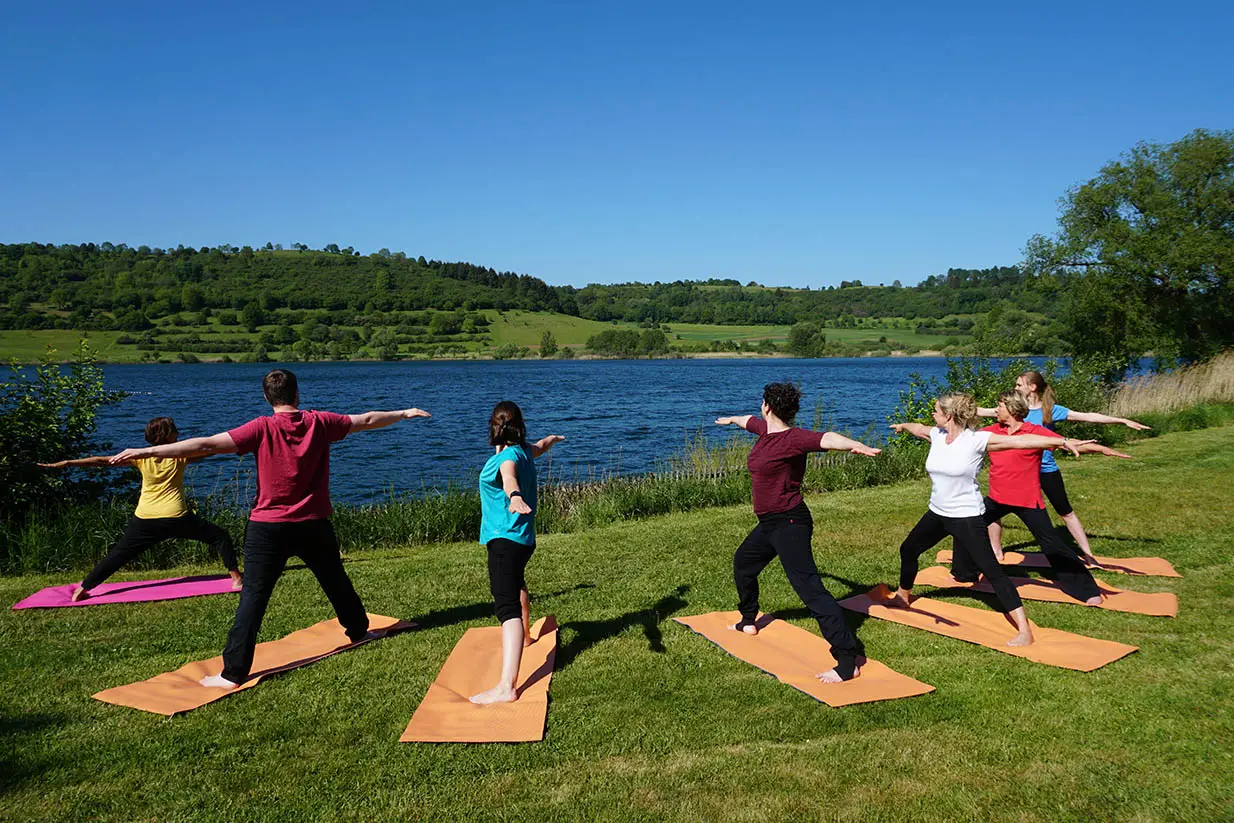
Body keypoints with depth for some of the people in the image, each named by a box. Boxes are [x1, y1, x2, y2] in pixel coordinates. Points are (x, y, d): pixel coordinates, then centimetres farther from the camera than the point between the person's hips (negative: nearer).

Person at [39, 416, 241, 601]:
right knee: (220, 536, 10)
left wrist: (67, 463, 4)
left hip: (144, 521, 3)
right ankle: (236, 577, 4)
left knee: (117, 555, 17)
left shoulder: (141, 458, 3)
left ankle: (84, 588, 17)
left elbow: (103, 461, 1)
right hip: (176, 518, -3)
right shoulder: (179, 456, -1)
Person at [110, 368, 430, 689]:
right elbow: (368, 420, 10)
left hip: (268, 527, -3)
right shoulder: (320, 423, -3)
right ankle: (359, 630, 41)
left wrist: (146, 452, -18)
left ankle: (234, 672, -4)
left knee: (253, 597, -1)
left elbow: (207, 445, -19)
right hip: (313, 526, 3)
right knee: (336, 581, 22)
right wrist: (405, 413, 26)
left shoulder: (262, 429, -11)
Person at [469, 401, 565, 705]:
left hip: (505, 539, -10)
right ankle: (524, 635, 64)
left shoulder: (509, 456, -17)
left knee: (508, 606, -22)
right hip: (523, 538, 10)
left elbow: (509, 477, -41)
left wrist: (514, 496, -63)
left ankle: (507, 686, -34)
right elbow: (540, 446, 34)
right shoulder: (524, 451, 10)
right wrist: (552, 439, 57)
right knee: (516, 583, 36)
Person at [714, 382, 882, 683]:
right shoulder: (766, 429, 7)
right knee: (743, 563, 31)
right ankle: (749, 622, 53)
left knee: (809, 588, -18)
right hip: (769, 523, 11)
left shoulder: (793, 438, -20)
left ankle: (848, 662, -21)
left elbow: (827, 439, -38)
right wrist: (730, 419, 51)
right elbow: (750, 420, 30)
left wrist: (854, 445, -59)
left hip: (789, 523, -11)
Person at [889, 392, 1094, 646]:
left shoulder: (976, 440, -19)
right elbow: (918, 428, 23)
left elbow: (1019, 440, -26)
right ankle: (902, 596, 46)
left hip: (967, 517, -7)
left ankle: (1024, 631, -7)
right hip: (937, 513, 7)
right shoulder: (936, 435, 0)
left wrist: (1062, 441, -34)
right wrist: (902, 425, 44)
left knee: (992, 571, -10)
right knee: (908, 549, 20)